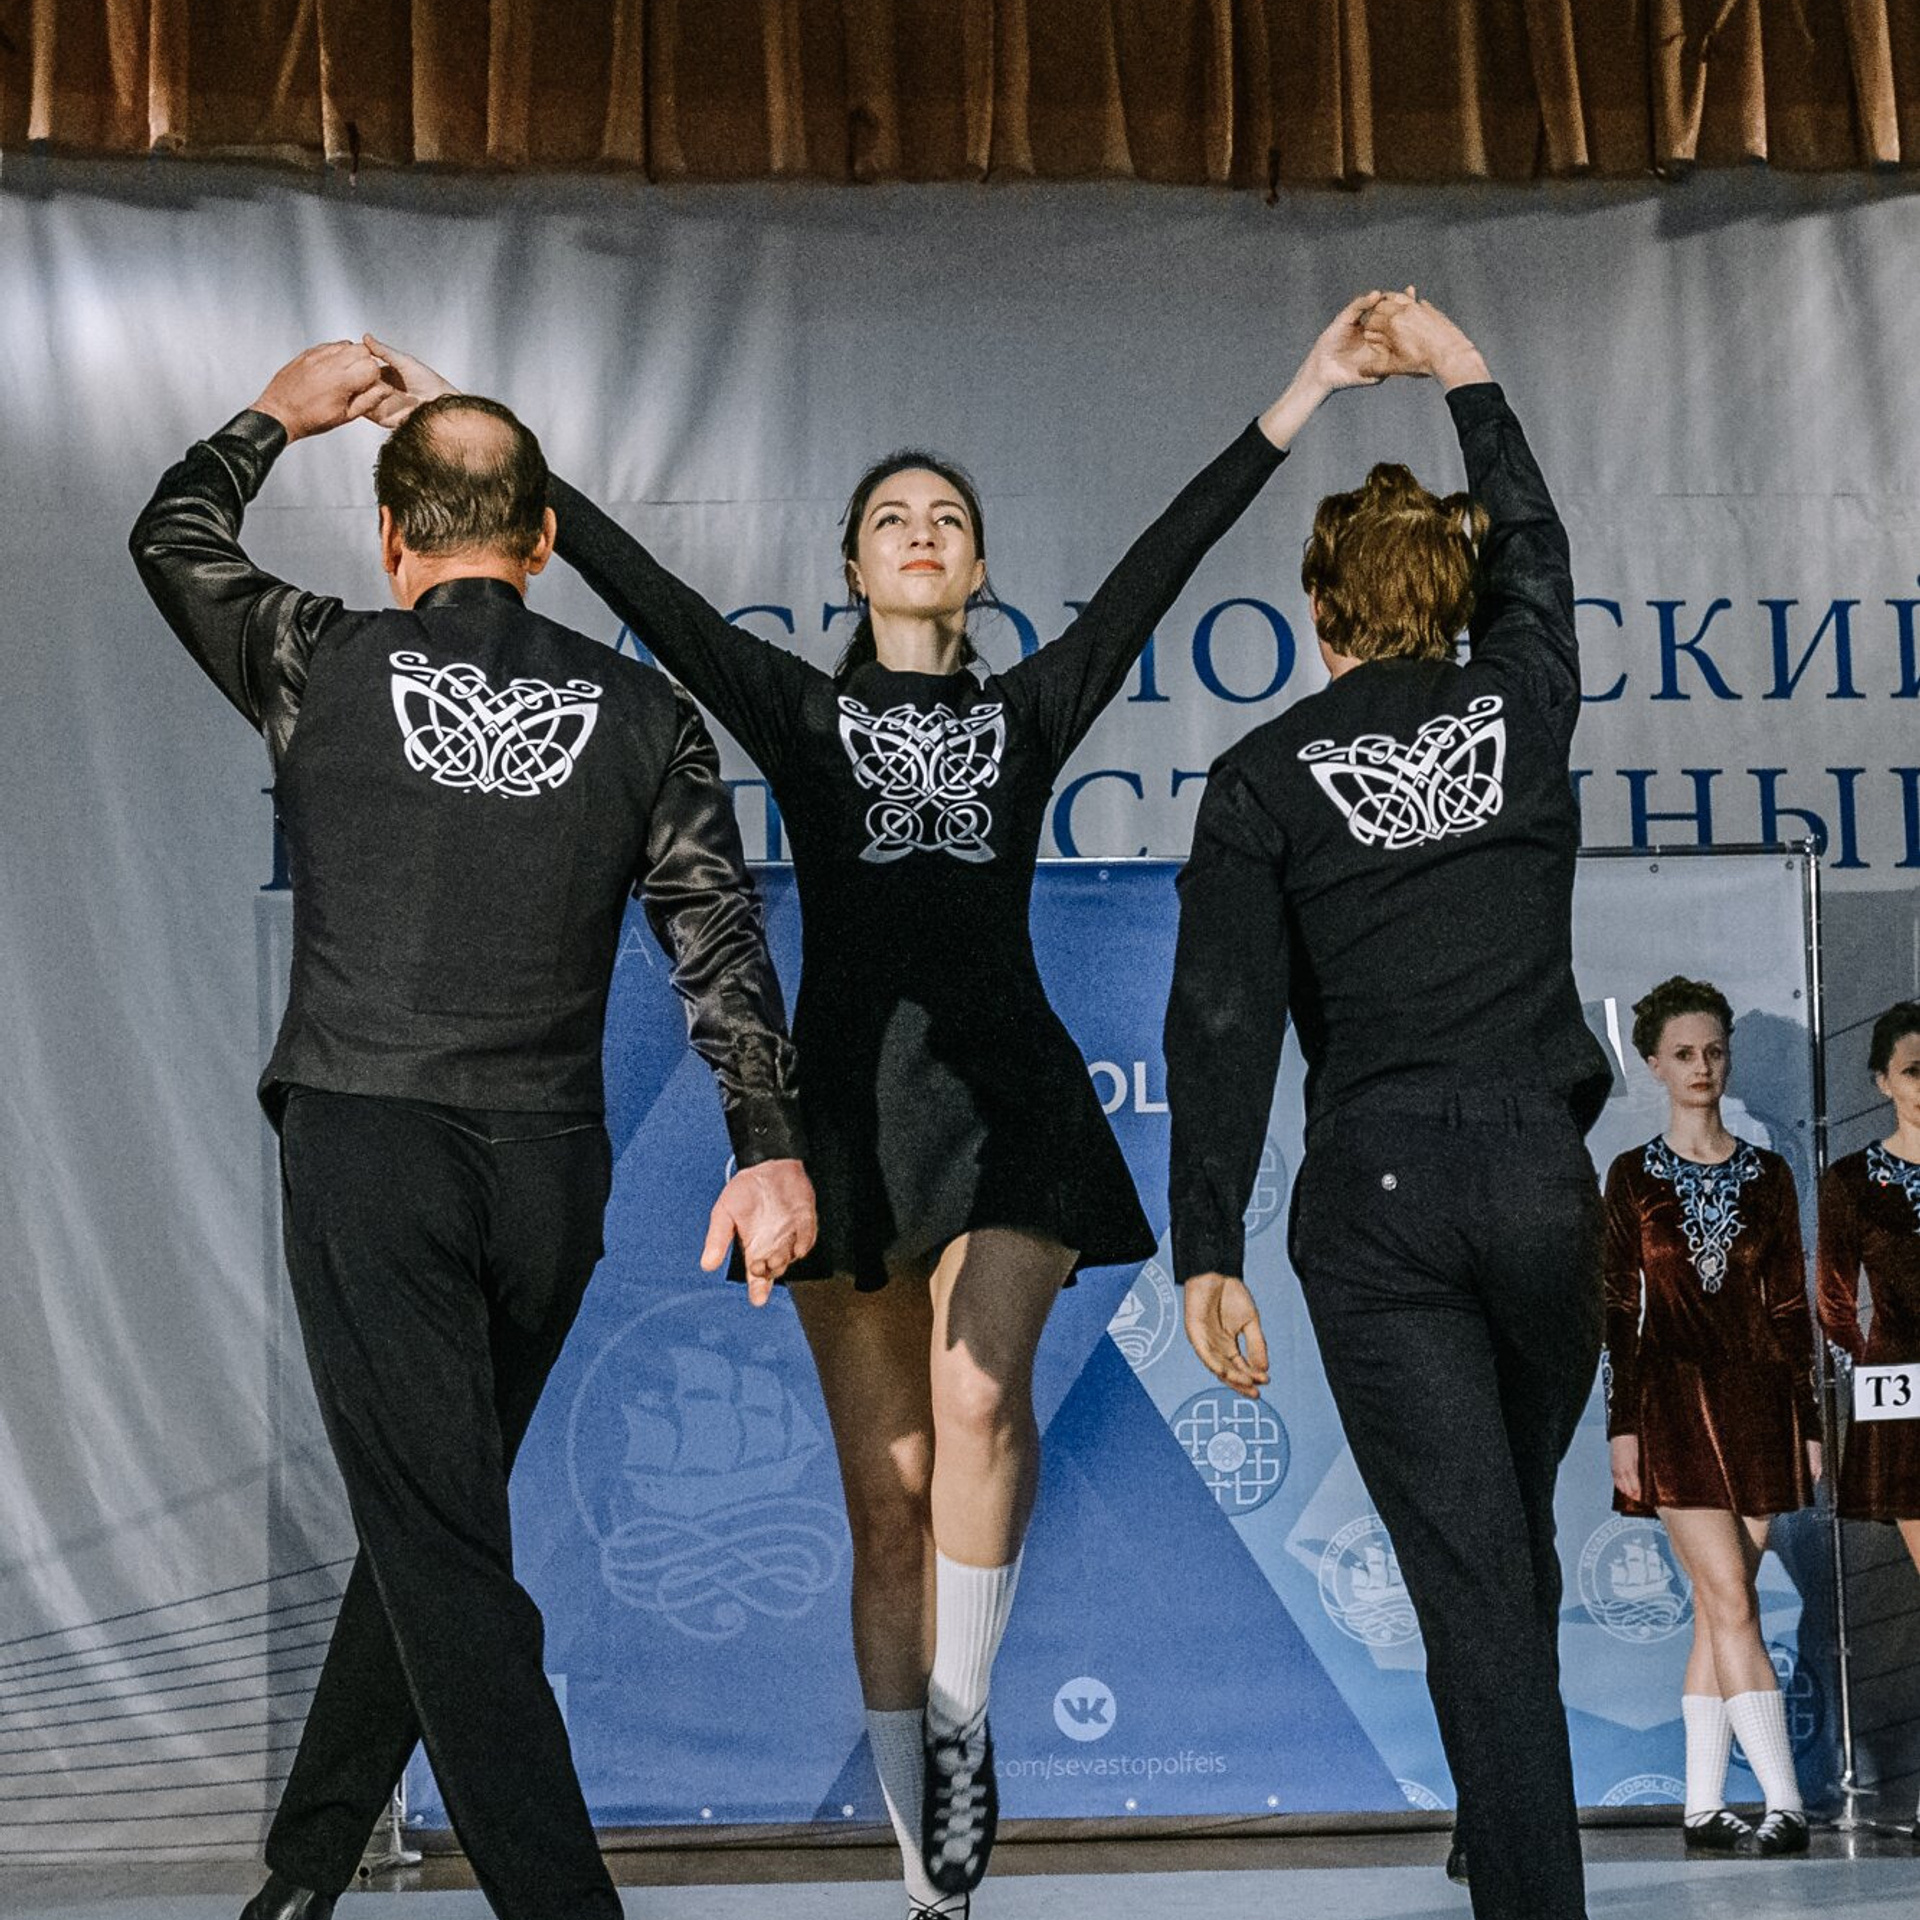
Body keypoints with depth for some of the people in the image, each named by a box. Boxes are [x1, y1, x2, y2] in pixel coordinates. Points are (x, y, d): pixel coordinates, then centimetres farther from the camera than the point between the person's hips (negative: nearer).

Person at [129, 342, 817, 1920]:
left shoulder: (327, 665, -1)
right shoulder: (643, 712, 5)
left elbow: (172, 540, 17)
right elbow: (721, 939, -1)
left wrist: (281, 412, 32)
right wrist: (771, 1148, -1)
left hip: (366, 1147, -3)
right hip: (549, 1169, 4)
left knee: (440, 1546, -3)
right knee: (431, 1511, 18)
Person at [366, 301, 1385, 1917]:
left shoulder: (1033, 709, 14)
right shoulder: (796, 711, 12)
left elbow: (1162, 561, 9)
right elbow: (628, 575, 8)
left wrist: (1301, 398, 6)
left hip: (1006, 1091, 0)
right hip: (848, 1099, 0)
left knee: (977, 1395, -27)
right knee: (890, 1485, 2)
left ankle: (961, 1722, -7)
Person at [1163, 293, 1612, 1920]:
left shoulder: (1264, 780, -1)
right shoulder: (1524, 708, 6)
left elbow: (1224, 1022, -8)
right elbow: (1536, 549, 28)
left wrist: (1210, 1253, -6)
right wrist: (1463, 373, 40)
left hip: (1374, 1198, -3)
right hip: (1542, 1174, 3)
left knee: (1473, 1581, -2)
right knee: (1518, 1532, 22)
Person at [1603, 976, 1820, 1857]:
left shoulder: (1767, 1175, 11)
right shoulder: (1633, 1176, 5)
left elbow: (1791, 1307, 10)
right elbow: (1619, 1310, 2)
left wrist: (1807, 1420, 6)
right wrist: (1622, 1425, -5)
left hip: (1758, 1400, 3)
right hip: (1674, 1401, -2)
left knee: (1717, 1608, 4)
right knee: (1731, 1603, -11)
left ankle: (1704, 1807, 9)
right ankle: (1784, 1804, -13)